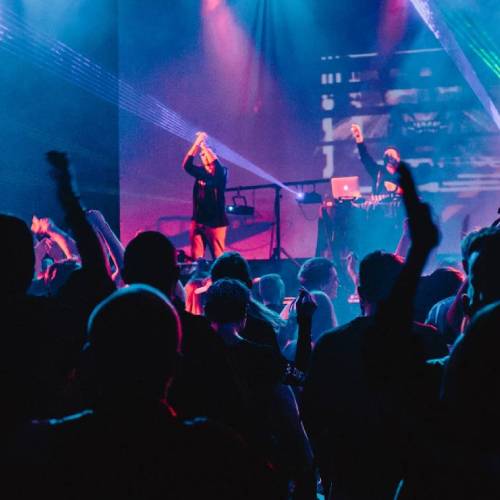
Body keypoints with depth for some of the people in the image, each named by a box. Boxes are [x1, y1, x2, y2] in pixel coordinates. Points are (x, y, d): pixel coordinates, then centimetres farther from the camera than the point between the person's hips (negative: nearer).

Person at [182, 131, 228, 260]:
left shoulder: (220, 173, 0)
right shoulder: (200, 172, 11)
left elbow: (216, 163, -20)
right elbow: (186, 165, -3)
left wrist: (203, 145, -10)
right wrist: (196, 144, -7)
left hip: (215, 222, -4)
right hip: (198, 221, 4)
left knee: (219, 258, -3)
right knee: (196, 257, 1)